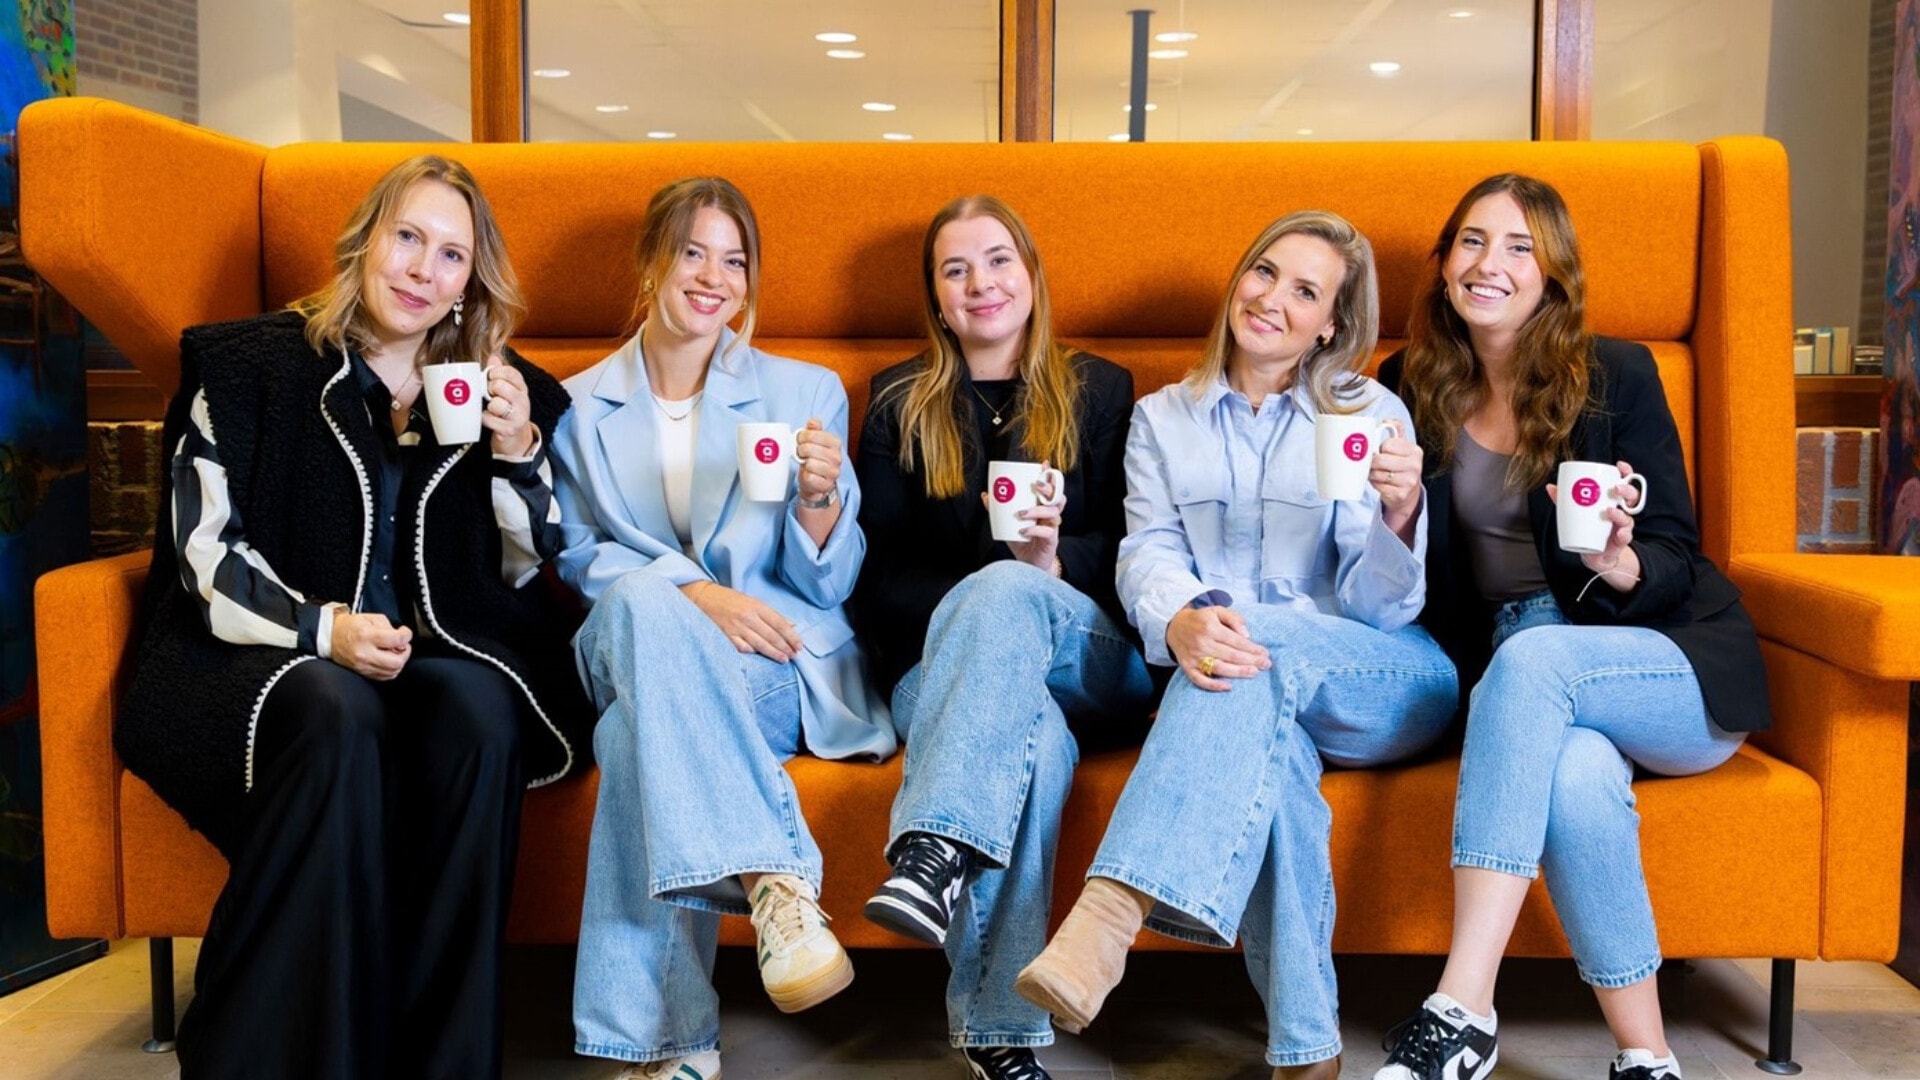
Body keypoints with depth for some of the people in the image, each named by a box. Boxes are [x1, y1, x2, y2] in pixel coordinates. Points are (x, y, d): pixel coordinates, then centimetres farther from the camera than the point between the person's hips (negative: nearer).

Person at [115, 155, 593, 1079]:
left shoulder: (505, 391, 14)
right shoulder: (252, 366, 7)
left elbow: (521, 572, 14)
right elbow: (205, 551, -1)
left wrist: (517, 449, -4)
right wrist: (323, 629, -18)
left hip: (439, 648, 2)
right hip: (269, 654, -2)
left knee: (481, 714, -33)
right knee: (339, 716, -36)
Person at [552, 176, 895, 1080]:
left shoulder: (808, 392, 13)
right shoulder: (582, 407, 15)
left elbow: (827, 586, 8)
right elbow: (583, 562, 5)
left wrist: (818, 499, -15)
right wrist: (692, 593, -15)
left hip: (784, 669, 0)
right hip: (645, 658, 1)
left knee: (641, 731, -36)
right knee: (645, 597, -38)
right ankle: (774, 879, -43)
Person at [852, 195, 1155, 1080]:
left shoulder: (1099, 391, 16)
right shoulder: (900, 403, 16)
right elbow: (879, 575, 8)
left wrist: (1054, 562, -16)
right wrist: (979, 604, -12)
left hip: (1088, 657, 0)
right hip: (941, 659, 0)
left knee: (1005, 589, -38)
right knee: (1034, 735, -38)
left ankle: (933, 854, -53)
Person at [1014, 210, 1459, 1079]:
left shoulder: (1372, 413, 8)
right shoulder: (1162, 418, 14)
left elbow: (1379, 607, -1)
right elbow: (1148, 553, -3)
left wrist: (1400, 511, -24)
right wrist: (1180, 620, -27)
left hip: (1384, 683, -1)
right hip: (1253, 690, 1)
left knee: (1259, 647, -34)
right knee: (1266, 738, -36)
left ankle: (1108, 913, -45)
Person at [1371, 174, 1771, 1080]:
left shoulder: (1616, 376, 0)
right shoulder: (1412, 386, 8)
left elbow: (1676, 561, -2)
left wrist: (1621, 567, -25)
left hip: (1680, 674, -2)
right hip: (1513, 676, 2)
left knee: (1527, 656, -36)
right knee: (1578, 772, -35)